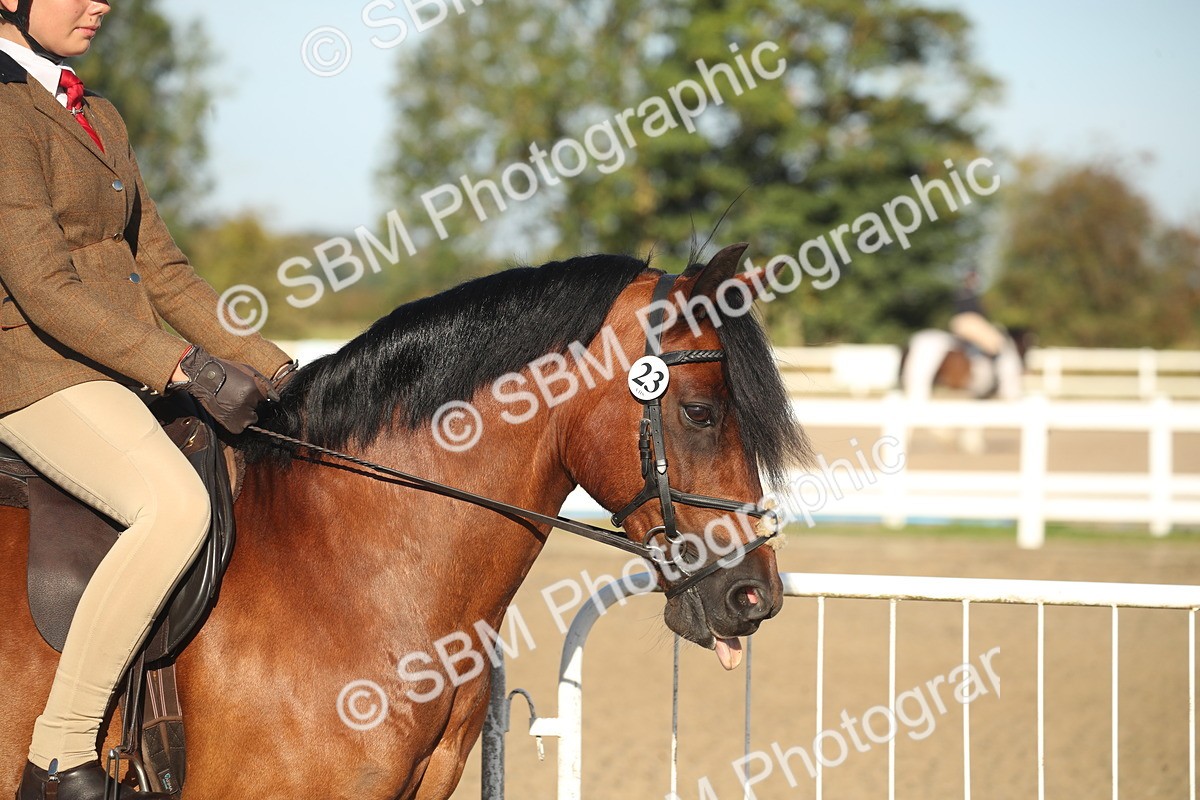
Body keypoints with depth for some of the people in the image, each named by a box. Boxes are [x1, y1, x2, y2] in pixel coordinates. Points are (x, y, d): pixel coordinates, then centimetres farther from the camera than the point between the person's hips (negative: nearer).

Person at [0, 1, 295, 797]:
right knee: (176, 505, -33)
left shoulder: (99, 117, 18)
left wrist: (269, 367, 9)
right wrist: (187, 368, -25)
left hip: (126, 379, 10)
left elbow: (161, 269, 19)